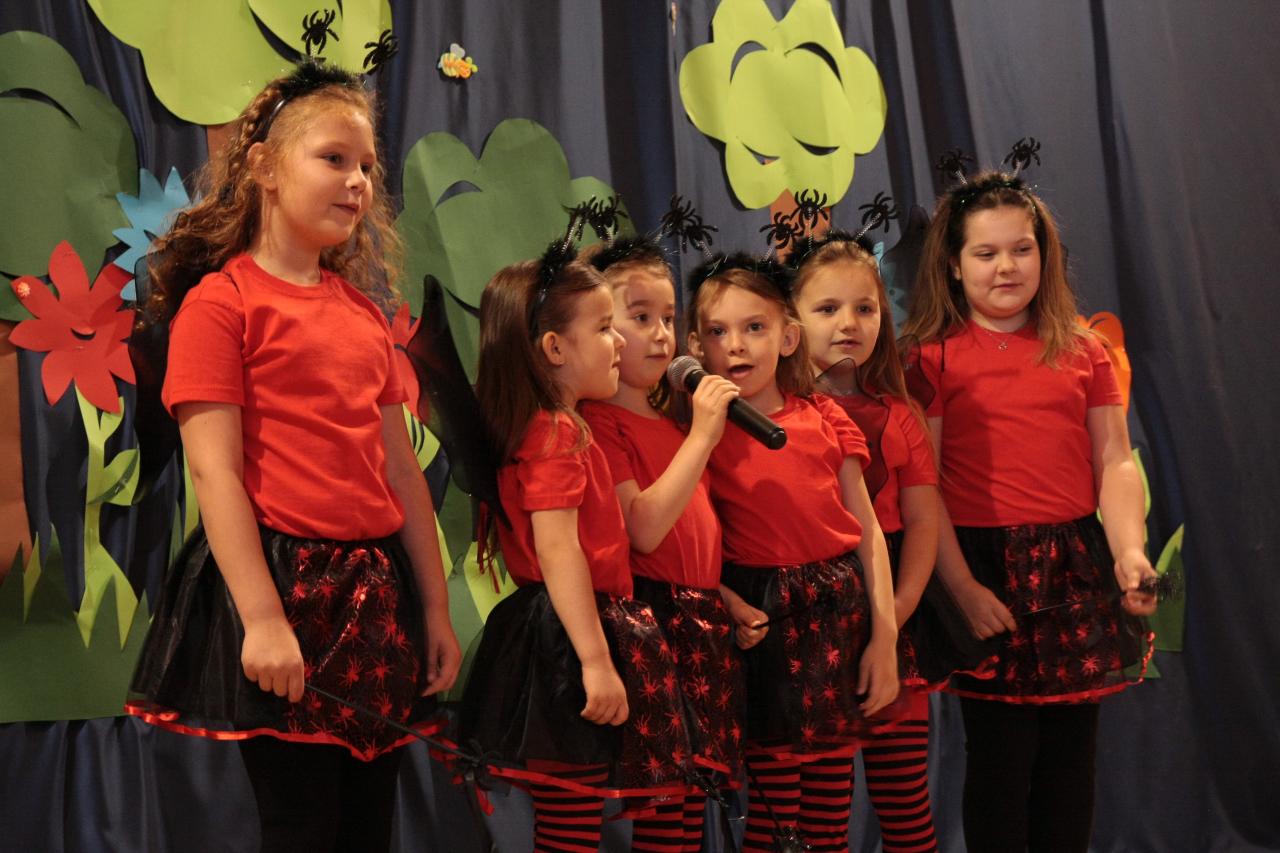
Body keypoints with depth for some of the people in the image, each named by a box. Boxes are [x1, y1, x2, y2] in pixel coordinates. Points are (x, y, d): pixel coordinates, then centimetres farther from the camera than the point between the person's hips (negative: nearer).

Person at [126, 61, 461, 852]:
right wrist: (262, 617, -19)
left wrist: (437, 608, 11)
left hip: (375, 588, 7)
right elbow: (214, 470, -13)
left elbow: (401, 468, 14)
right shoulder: (219, 302, -6)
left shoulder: (363, 311, 14)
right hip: (282, 579, -6)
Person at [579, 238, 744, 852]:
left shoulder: (669, 421, 18)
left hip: (702, 620, 8)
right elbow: (643, 530, -19)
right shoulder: (597, 422, -9)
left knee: (690, 794, 8)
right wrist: (702, 437, -18)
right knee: (673, 802, -9)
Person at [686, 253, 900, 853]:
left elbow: (869, 531, 4)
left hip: (840, 611, 2)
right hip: (762, 618, -2)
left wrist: (885, 638, 0)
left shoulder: (824, 419, 5)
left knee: (832, 797, 9)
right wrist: (725, 602, -18)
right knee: (772, 800, 4)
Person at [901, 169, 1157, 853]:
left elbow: (1115, 462, 6)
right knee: (1000, 759, 3)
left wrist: (1129, 553, -10)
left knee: (1071, 757, 9)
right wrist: (962, 587, -13)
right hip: (986, 566, -3)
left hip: (1075, 562, 4)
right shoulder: (934, 358, -1)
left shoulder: (1083, 353, 10)